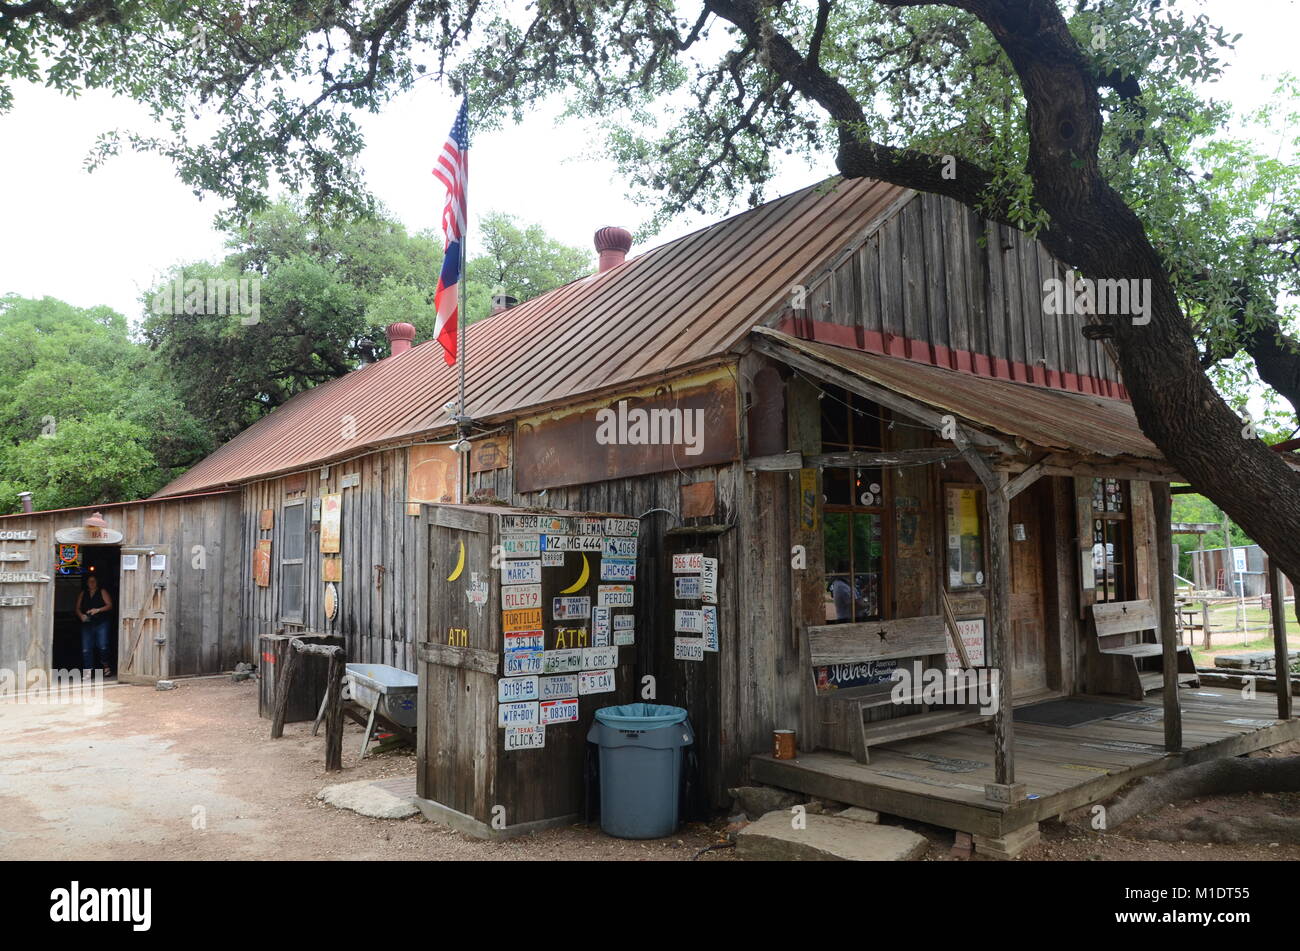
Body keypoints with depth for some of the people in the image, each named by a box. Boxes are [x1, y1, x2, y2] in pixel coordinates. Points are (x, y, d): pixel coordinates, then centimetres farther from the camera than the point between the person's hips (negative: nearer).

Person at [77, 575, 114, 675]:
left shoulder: (102, 592, 7)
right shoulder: (83, 594, 16)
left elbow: (109, 605, -1)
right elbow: (78, 608, 14)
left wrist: (98, 610, -16)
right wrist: (81, 615, -7)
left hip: (101, 623, -3)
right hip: (87, 624, 3)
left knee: (102, 646, -12)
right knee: (86, 649, -4)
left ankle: (105, 665, 8)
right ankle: (88, 670, -1)